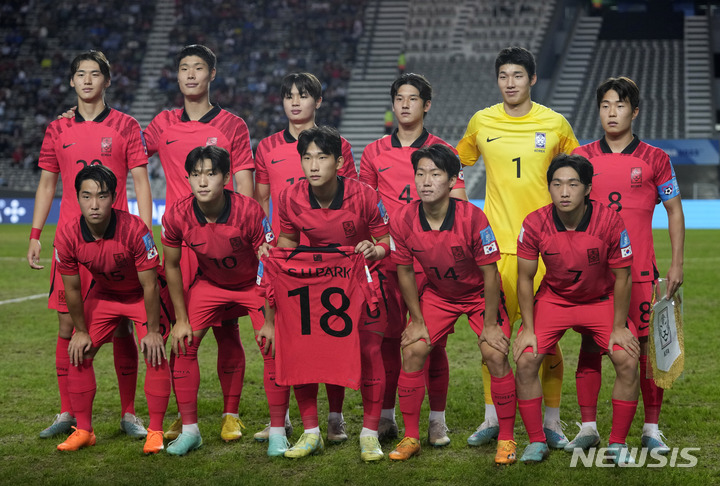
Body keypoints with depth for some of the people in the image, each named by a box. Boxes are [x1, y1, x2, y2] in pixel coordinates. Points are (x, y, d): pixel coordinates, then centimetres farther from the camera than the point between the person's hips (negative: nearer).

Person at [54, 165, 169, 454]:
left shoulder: (134, 229, -35)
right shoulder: (67, 236, -25)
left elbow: (149, 285, -25)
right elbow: (72, 289, -9)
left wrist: (153, 330, -20)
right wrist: (81, 331, -2)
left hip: (142, 295, -3)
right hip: (103, 294, 4)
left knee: (154, 354, -17)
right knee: (79, 354, -4)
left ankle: (155, 431, -6)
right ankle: (83, 431, 10)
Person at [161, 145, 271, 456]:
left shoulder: (248, 211, -32)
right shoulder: (177, 216, -23)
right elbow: (171, 265, -6)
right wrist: (181, 319, -6)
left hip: (254, 284, -3)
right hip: (209, 283, 3)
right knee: (184, 343, -9)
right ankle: (189, 429, -1)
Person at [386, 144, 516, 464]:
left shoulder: (472, 218, -29)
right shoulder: (404, 221, -20)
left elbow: (490, 274, -20)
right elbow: (405, 272, -4)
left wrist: (490, 324, -16)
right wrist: (417, 321, -3)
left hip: (479, 293, -3)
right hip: (436, 292, 3)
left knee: (495, 355, -16)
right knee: (412, 351, -10)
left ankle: (506, 438, 0)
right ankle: (411, 437, 5)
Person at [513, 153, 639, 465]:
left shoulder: (609, 222, -23)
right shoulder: (534, 224, -20)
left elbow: (622, 278, -12)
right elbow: (525, 278, -8)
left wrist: (618, 328, -11)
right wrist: (528, 329, -11)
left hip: (601, 299, -1)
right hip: (553, 297, 1)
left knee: (628, 361, -18)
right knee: (526, 360, -16)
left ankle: (617, 444, 0)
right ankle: (536, 442, 1)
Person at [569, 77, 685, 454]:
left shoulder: (654, 159, 3)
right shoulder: (581, 157, 6)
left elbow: (674, 211, 8)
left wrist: (677, 264, 2)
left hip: (640, 268, -1)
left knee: (648, 346, 0)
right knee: (590, 345, 2)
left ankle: (651, 429, 9)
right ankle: (588, 427, 10)